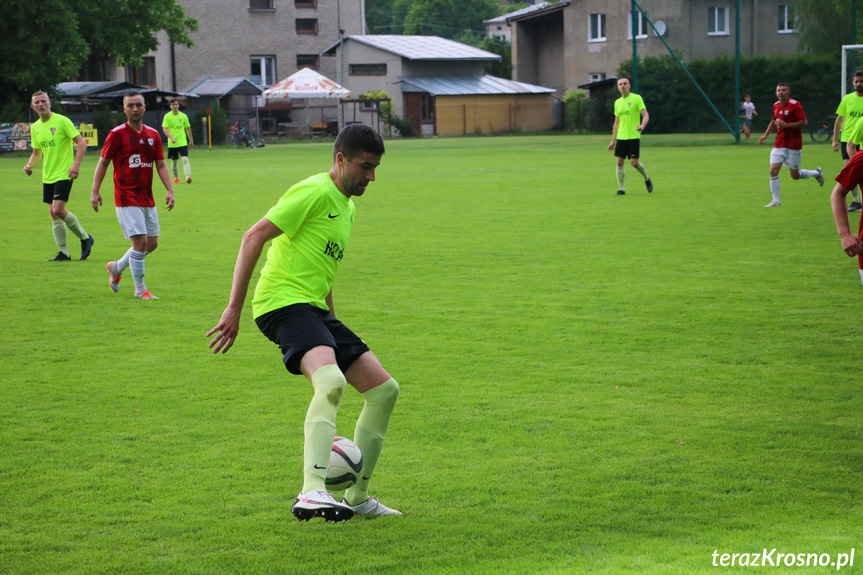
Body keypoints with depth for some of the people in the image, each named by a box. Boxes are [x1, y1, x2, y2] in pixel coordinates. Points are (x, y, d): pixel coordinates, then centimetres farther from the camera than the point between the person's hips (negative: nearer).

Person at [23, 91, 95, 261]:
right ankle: (63, 253, 10)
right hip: (48, 176, 7)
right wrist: (29, 165, 3)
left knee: (58, 210, -17)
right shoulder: (35, 127, 10)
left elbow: (81, 142, -11)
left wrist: (76, 164, -22)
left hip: (63, 174, -7)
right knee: (54, 214, 4)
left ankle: (85, 238, 3)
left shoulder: (62, 121, -10)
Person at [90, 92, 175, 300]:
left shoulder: (153, 135, 9)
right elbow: (103, 163, 0)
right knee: (140, 241, -13)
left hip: (147, 199, 6)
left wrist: (170, 190, 0)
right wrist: (95, 191, -5)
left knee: (152, 243, 9)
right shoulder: (117, 134, -5)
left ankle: (117, 267, 31)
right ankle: (140, 289, -1)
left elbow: (161, 165, 12)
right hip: (127, 199, -6)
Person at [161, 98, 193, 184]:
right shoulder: (167, 116, -3)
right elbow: (164, 129, -11)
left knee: (185, 160, -16)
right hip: (172, 144, 0)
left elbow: (188, 128, 14)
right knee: (174, 161, 10)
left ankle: (188, 176, -26)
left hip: (183, 142, 0)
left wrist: (191, 140, 19)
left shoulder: (183, 116, 3)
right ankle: (176, 178, 27)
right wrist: (171, 138, -26)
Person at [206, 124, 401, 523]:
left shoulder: (346, 206, 21)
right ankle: (312, 493, -44)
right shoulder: (316, 192, -10)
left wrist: (331, 321, 33)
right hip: (285, 300, -10)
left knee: (384, 390, 7)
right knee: (331, 381, -34)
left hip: (315, 309, 10)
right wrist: (234, 307, -20)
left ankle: (357, 497, 16)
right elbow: (254, 237, -16)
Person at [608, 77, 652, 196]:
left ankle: (647, 179, 18)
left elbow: (646, 115, -10)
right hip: (621, 137, 5)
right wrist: (613, 141, 17)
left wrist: (642, 126, -31)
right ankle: (621, 189, 4)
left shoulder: (636, 98, -3)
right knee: (619, 162, -3)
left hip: (634, 136, -5)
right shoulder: (617, 102, 14)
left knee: (634, 162, -10)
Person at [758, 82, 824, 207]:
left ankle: (817, 173, 34)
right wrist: (765, 135, 16)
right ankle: (775, 201, -3)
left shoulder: (795, 105, -12)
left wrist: (786, 125, -22)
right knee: (773, 171, -10)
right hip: (779, 144, 5)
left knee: (795, 175, 4)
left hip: (793, 145, -5)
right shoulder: (776, 106, 8)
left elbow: (804, 122, -17)